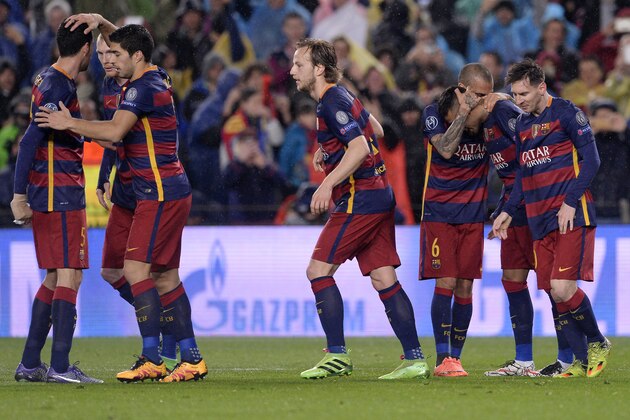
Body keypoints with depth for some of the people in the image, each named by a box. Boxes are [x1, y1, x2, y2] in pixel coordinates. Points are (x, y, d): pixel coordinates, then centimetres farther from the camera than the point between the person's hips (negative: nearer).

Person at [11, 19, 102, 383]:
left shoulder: (52, 80, 16)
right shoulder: (58, 86, -15)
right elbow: (30, 141, -20)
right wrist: (19, 196, -22)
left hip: (51, 193, 10)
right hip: (61, 193, -10)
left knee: (55, 277, 13)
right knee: (69, 275, -10)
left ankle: (30, 364, 15)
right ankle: (60, 367, -14)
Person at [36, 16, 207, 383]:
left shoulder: (143, 88, -14)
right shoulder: (157, 78, 14)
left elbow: (115, 130, -26)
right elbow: (124, 41, 30)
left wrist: (69, 123, -20)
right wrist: (99, 22, 15)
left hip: (160, 194, -10)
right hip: (171, 191, 10)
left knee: (136, 268, -13)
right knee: (165, 276, 10)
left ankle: (152, 359, -17)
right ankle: (192, 359, 10)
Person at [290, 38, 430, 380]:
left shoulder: (332, 102, -13)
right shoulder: (340, 97, 16)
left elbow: (360, 147, -24)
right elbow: (375, 129, 31)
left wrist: (328, 185, -28)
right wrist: (327, 149, 27)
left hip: (359, 198, -10)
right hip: (380, 197, 10)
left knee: (319, 269, -7)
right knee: (383, 278, 6)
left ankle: (337, 355, -8)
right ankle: (415, 359, 3)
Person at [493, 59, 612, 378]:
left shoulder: (566, 113, -5)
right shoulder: (522, 124, 17)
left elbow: (591, 160, -9)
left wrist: (570, 202, -16)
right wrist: (508, 211, 16)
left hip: (571, 217, -7)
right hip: (540, 221, 7)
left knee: (562, 288, -17)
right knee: (555, 294, 2)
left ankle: (597, 343, 5)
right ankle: (582, 361, 10)